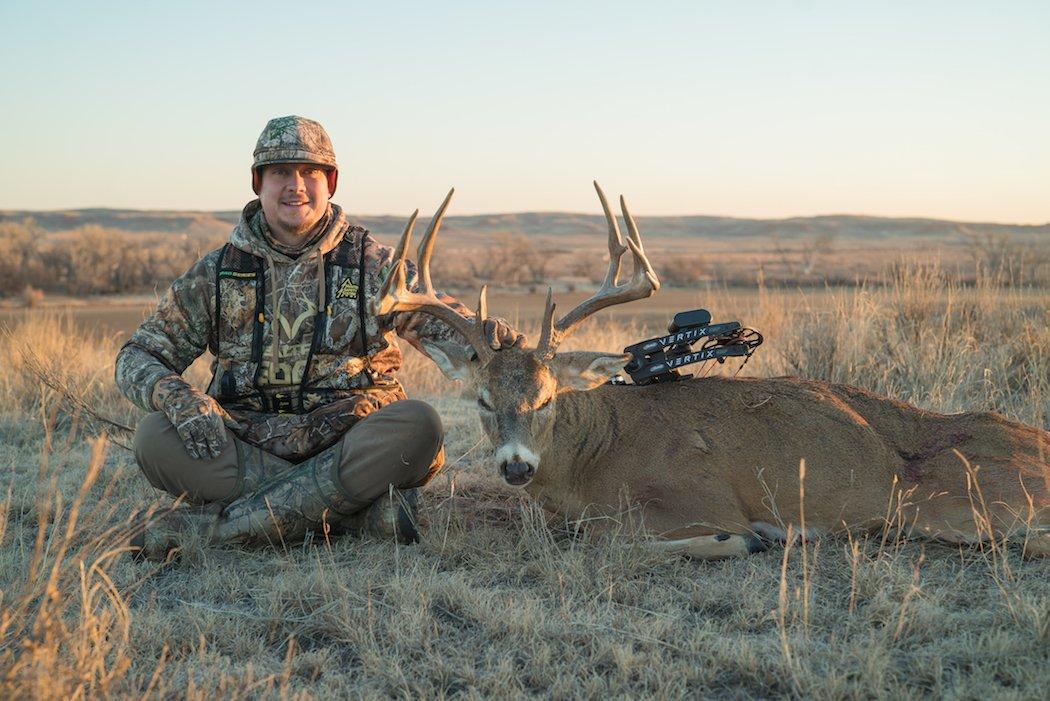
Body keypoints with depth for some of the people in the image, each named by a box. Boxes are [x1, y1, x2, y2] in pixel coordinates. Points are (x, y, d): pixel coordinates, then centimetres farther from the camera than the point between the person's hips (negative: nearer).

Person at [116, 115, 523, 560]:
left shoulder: (372, 264, 8)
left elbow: (446, 327, 1)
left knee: (416, 424, -32)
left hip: (347, 448, -1)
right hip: (246, 450, 1)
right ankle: (362, 509, -30)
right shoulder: (216, 273, 10)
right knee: (155, 436, -27)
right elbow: (137, 358, 9)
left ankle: (207, 524, -32)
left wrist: (489, 335, -25)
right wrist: (178, 398, -15)